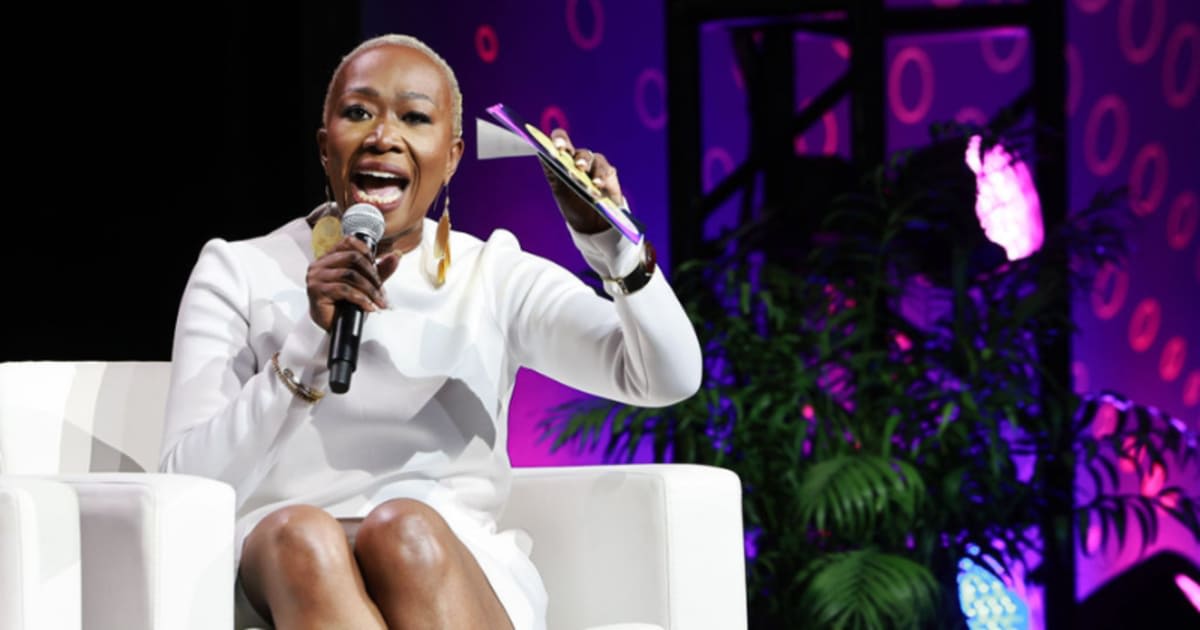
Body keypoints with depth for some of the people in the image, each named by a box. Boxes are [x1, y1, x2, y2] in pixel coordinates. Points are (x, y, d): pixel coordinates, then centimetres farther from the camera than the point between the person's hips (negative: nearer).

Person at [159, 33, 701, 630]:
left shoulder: (494, 277, 13)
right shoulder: (237, 273, 9)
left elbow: (669, 378, 2)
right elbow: (189, 487, -4)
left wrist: (610, 241, -15)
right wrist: (309, 343, -15)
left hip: (460, 580, 1)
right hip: (283, 579, 0)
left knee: (404, 529, -35)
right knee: (301, 536, -36)